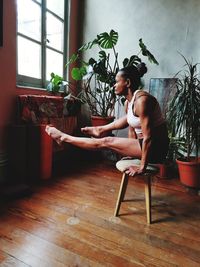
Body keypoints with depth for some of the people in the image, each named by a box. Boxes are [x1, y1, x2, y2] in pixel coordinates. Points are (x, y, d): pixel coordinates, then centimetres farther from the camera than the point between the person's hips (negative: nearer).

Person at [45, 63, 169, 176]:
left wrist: (142, 167, -22)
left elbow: (148, 137, -27)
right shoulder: (128, 102, 5)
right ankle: (101, 129, 36)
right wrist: (130, 151, 12)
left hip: (155, 147, -8)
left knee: (106, 142, -7)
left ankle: (63, 137, 7)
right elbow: (132, 130, 10)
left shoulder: (141, 100, -24)